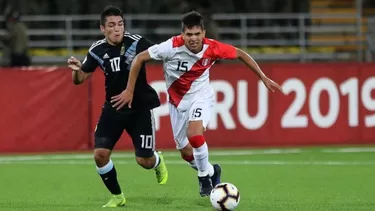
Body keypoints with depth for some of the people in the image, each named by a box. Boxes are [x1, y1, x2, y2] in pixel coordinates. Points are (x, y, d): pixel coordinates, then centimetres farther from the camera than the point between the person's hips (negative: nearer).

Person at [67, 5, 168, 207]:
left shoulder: (136, 42, -17)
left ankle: (157, 162, 38)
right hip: (113, 108, 3)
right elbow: (80, 79, 3)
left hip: (140, 108, -3)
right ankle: (117, 196, 12)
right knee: (100, 155, -10)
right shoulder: (97, 50, -6)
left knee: (144, 161, -2)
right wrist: (76, 70, -19)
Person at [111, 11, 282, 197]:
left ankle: (204, 175, -3)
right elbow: (140, 58, -17)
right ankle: (210, 171, 40)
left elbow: (240, 54, -4)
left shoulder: (212, 48, -21)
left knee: (194, 135, -29)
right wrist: (129, 91, -16)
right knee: (186, 153, 7)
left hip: (201, 96, -1)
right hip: (177, 101, 2)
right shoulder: (173, 47, -27)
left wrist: (264, 78, -2)